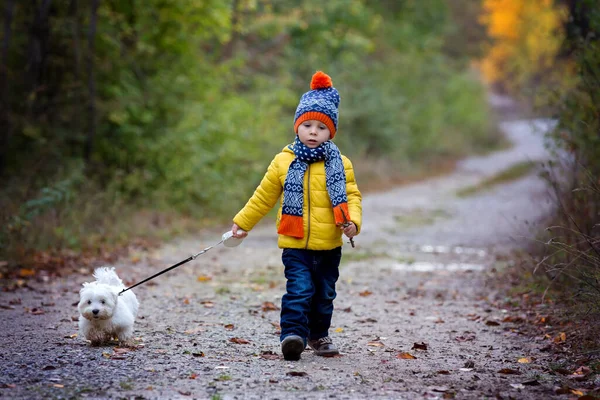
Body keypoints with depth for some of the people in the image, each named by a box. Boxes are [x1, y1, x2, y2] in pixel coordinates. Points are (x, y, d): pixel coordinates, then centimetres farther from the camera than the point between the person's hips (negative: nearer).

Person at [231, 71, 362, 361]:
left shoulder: (339, 164, 2)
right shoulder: (284, 162, 0)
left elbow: (352, 195, 3)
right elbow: (263, 197, 10)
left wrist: (352, 220, -16)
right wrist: (242, 222, 15)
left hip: (329, 246, 2)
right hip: (295, 245, -2)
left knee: (324, 294, 14)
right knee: (299, 290, -16)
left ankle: (319, 335, 31)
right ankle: (292, 335, -17)